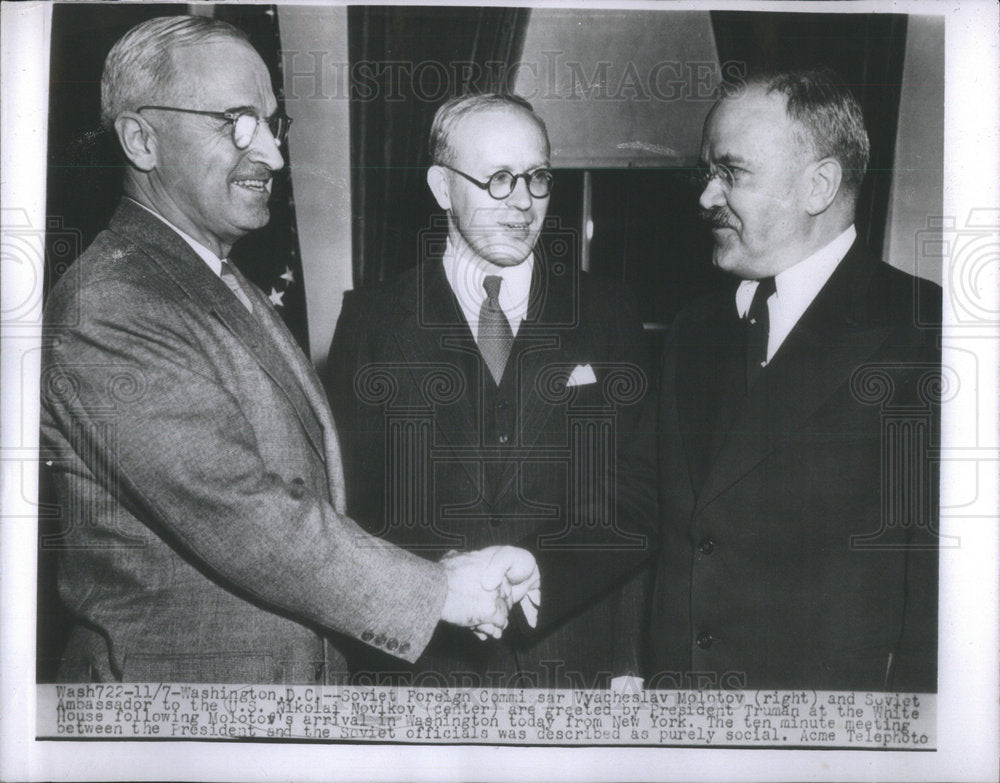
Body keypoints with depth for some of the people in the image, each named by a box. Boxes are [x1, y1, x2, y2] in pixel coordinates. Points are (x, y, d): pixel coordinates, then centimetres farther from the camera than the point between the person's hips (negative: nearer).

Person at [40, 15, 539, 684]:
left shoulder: (232, 291, 10)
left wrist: (439, 572, -3)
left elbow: (309, 489, 7)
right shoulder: (106, 311, -21)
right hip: (182, 679, -8)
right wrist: (440, 590, -18)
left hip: (303, 672, 8)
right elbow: (241, 521, -25)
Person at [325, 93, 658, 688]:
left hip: (575, 661, 1)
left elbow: (636, 505, 0)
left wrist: (535, 577, -16)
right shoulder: (373, 321, 2)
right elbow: (350, 502, -2)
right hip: (418, 659, -1)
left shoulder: (609, 315, 4)